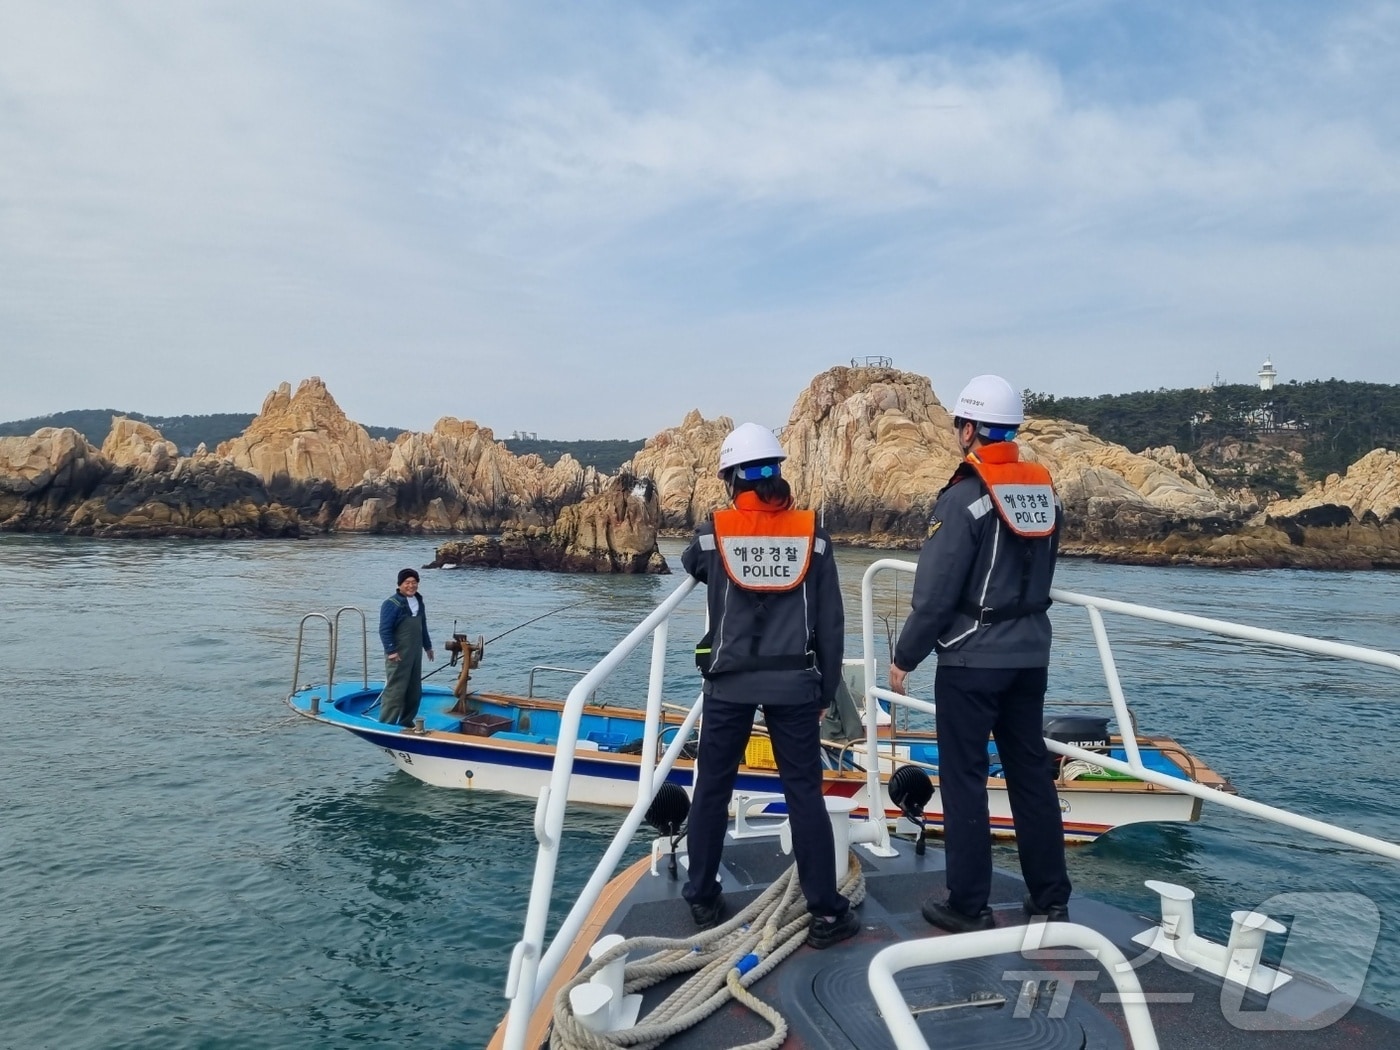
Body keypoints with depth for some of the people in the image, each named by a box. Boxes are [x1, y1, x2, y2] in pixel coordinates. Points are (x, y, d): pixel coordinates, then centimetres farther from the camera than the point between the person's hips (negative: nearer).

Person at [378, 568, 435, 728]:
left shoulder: (419, 602, 13)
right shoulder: (392, 603, -13)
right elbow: (384, 630, -16)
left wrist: (427, 646, 25)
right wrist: (391, 650, -20)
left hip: (415, 654, 8)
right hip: (398, 655, -8)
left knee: (414, 691, 14)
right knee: (395, 690, -9)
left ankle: (406, 722, 25)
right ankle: (386, 725, -5)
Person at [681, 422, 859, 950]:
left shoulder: (713, 532, -5)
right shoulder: (812, 533, -3)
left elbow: (690, 564, 20)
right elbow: (831, 622, 0)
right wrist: (826, 688, 9)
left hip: (729, 682, 0)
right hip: (793, 683, 0)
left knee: (712, 789, 14)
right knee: (805, 794, 8)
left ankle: (703, 900, 24)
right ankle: (826, 912, 12)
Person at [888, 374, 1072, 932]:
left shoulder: (964, 498, -16)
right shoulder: (1045, 490, 6)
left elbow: (935, 593, -16)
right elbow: (1040, 574, 12)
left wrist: (905, 657, -6)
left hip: (972, 658, -7)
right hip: (1031, 654, 7)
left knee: (964, 778, 3)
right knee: (1031, 772, 15)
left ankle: (969, 905, 11)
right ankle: (1051, 898, 24)